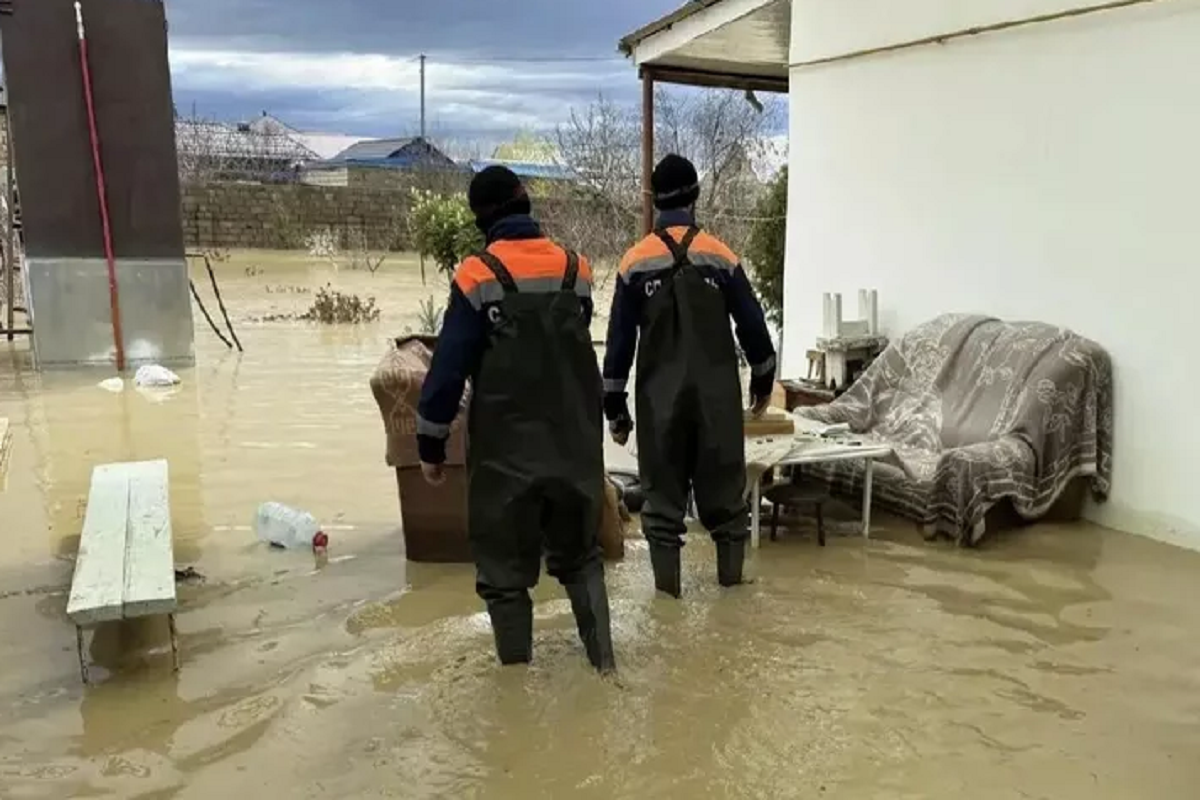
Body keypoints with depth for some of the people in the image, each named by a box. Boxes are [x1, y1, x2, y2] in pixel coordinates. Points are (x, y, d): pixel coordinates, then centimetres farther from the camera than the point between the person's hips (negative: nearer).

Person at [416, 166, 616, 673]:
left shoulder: (477, 276, -10)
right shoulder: (575, 269, 3)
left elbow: (449, 366, -10)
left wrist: (431, 444, 0)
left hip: (505, 448, -4)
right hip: (575, 442, 5)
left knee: (504, 566, 9)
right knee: (580, 555, 20)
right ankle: (603, 659, 19)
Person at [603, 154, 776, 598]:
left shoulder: (635, 261, -2)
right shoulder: (720, 256, -2)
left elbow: (620, 340, -1)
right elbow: (752, 325, 3)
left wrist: (615, 408, 6)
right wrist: (763, 379, 20)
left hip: (660, 395, 0)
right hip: (716, 392, 1)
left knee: (662, 485, 9)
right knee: (723, 482, 13)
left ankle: (667, 579, 12)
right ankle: (731, 570, 22)